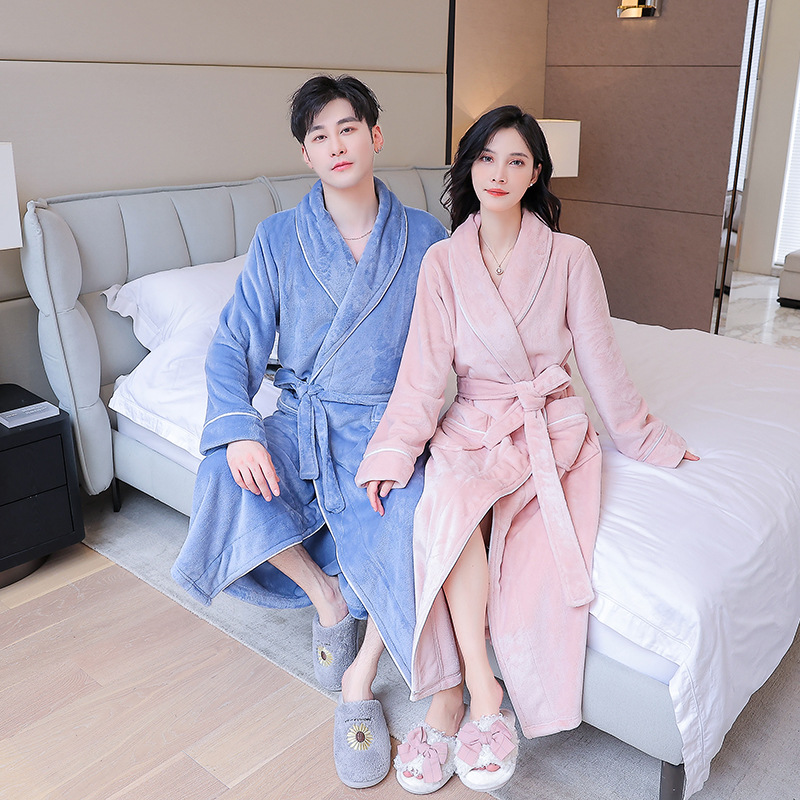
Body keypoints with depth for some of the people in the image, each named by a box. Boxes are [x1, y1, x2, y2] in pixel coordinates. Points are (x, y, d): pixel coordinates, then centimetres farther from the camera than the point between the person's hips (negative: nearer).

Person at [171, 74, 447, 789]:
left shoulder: (425, 238, 2)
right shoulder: (278, 239, 2)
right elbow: (235, 345, -2)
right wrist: (239, 430, -21)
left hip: (387, 422, -1)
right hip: (301, 419, 2)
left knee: (409, 520, -32)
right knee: (225, 477, -28)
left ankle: (360, 681, -5)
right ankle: (324, 594, 0)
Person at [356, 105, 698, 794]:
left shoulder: (569, 257, -1)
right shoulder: (443, 262, 3)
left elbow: (601, 362, 6)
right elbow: (425, 367, -2)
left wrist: (649, 441, 12)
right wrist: (391, 452, -14)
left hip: (551, 427, 0)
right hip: (474, 425, 1)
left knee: (532, 576, -25)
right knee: (447, 504, -33)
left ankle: (447, 698, -5)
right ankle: (482, 692, -20)